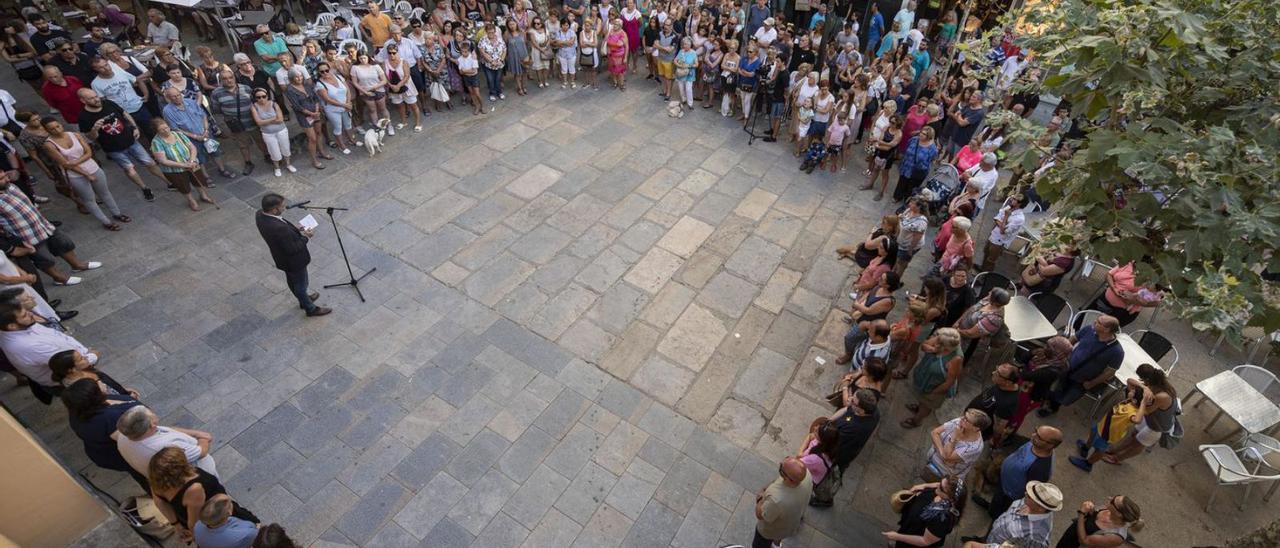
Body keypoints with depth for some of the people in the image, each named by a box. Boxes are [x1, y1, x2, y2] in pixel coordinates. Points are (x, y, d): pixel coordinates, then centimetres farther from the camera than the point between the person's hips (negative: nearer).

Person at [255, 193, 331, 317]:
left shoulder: (260, 215, -15)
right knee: (301, 284, 16)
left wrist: (294, 230, -2)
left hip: (283, 257, 8)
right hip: (294, 261, -8)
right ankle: (310, 308, 39)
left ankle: (304, 299, 56)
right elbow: (293, 249, -30)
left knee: (292, 281, 31)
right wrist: (306, 237, -18)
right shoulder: (279, 228, -42)